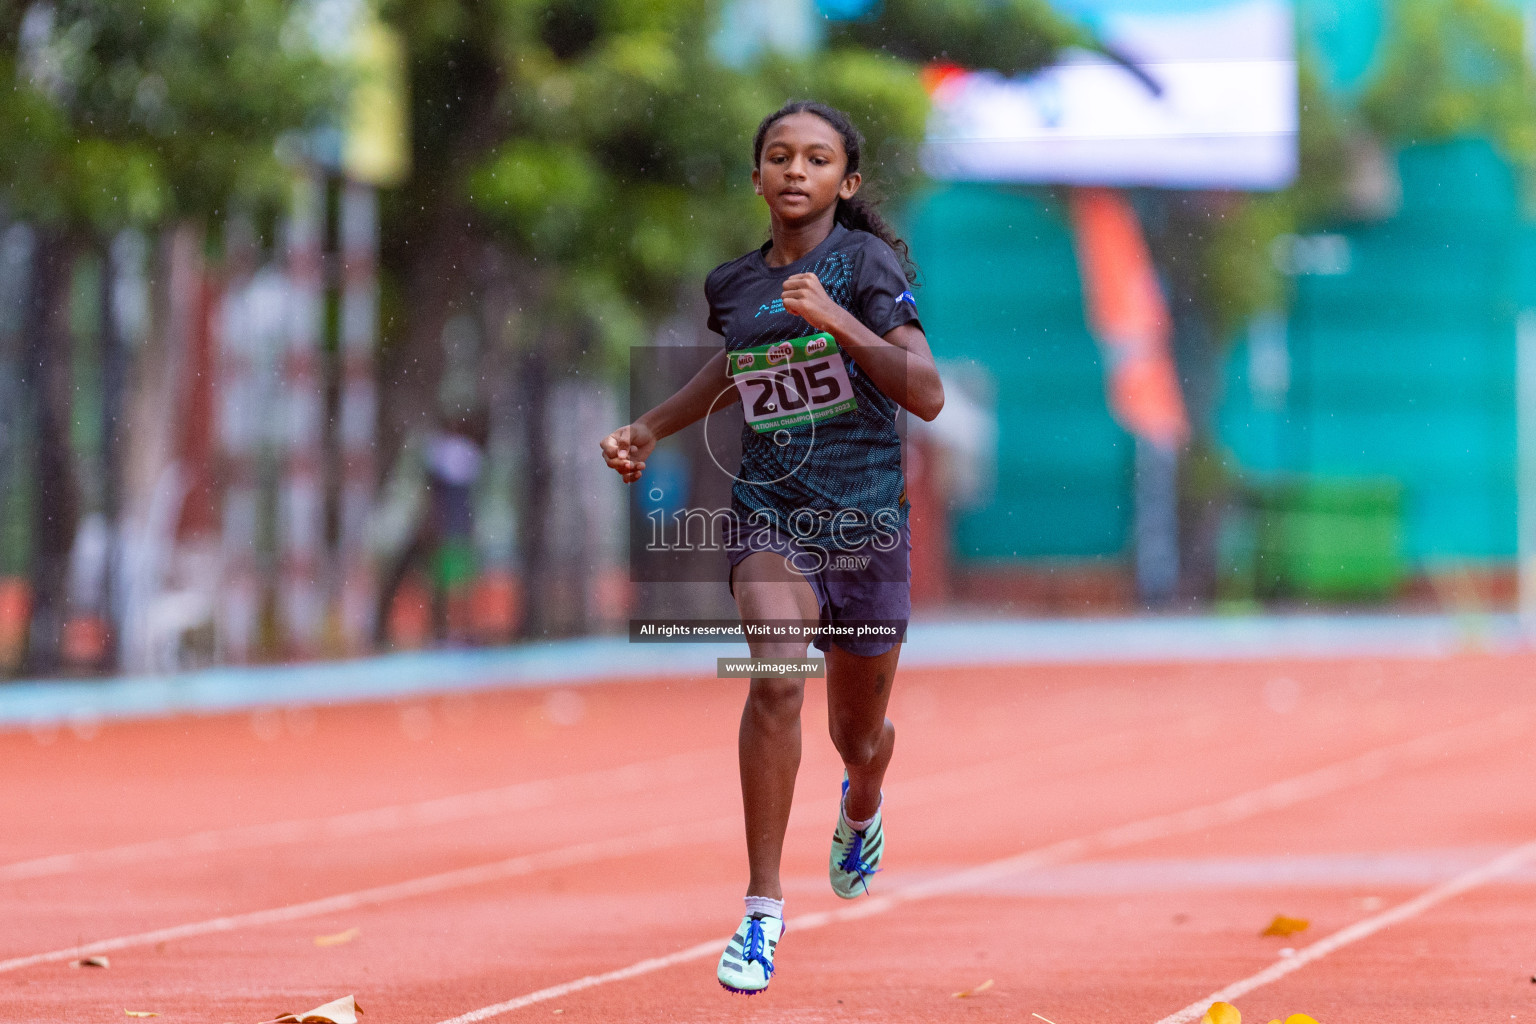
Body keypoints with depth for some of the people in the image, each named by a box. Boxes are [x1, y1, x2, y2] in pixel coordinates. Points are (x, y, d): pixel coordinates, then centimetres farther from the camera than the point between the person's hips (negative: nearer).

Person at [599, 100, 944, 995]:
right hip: (769, 516, 1)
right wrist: (649, 432, 20)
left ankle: (862, 807, 55)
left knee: (859, 736, 14)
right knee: (778, 674, -28)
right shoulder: (736, 285, 6)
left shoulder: (866, 263, -7)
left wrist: (838, 320, -25)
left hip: (867, 522, -1)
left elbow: (927, 394, -16)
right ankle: (763, 909, -22)